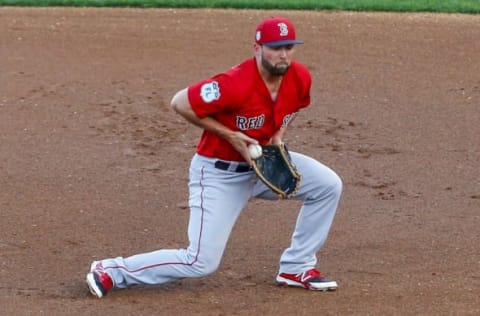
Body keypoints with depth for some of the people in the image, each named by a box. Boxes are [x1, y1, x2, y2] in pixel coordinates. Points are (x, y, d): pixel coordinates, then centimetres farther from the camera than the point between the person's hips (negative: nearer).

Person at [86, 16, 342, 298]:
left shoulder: (300, 78, -9)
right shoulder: (235, 84, -30)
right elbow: (180, 103, -23)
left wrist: (279, 134, -3)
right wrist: (229, 135, -23)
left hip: (264, 164, 7)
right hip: (219, 173, -7)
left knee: (329, 185, -5)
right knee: (201, 263, -12)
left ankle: (297, 268, 9)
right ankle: (111, 271, 2)